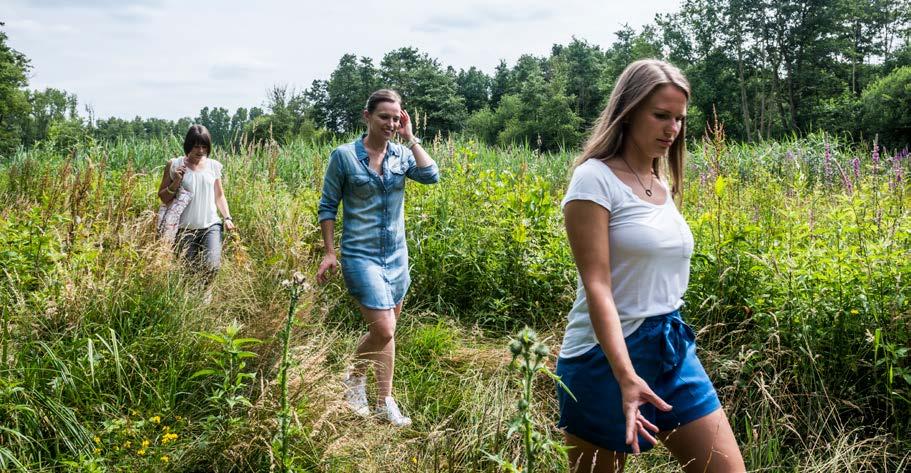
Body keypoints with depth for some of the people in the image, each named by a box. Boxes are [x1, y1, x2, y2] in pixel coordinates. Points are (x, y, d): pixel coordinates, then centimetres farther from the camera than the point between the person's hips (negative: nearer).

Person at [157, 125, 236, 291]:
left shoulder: (214, 166, 7)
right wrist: (176, 182, -10)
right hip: (185, 229, 0)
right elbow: (163, 197, 7)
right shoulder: (174, 165, 2)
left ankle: (207, 289, 15)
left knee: (212, 265, -19)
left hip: (211, 225, 1)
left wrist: (227, 217, 1)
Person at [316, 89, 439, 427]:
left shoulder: (402, 155, 4)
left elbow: (432, 176, -13)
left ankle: (356, 377, 37)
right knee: (384, 330, -13)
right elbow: (328, 206, -1)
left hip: (396, 255, 5)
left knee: (383, 329, 14)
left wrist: (410, 138, -11)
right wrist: (329, 253, -5)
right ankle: (385, 402, 9)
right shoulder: (344, 156, -6)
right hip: (361, 254, -5)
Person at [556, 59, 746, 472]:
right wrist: (627, 377, -28)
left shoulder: (664, 186, 10)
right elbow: (596, 285, -21)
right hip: (607, 357, -7)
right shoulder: (595, 179, -13)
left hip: (674, 349, 7)